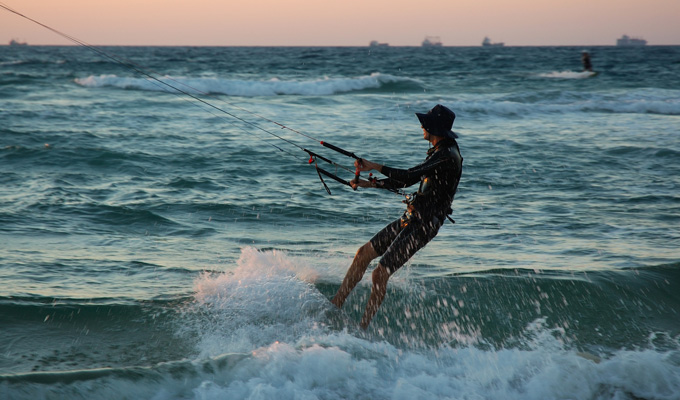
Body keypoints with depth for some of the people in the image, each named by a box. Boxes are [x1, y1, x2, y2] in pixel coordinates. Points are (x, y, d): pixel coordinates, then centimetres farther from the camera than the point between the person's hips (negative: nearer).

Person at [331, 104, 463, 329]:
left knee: (380, 275, -11)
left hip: (423, 224, -10)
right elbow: (408, 180, 19)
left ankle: (362, 328, 1)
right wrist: (371, 184, 13)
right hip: (411, 218, 10)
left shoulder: (448, 156, -18)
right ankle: (335, 305, 19)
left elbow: (410, 176, -26)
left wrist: (375, 166, -23)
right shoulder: (439, 152, 14)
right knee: (364, 253, 11)